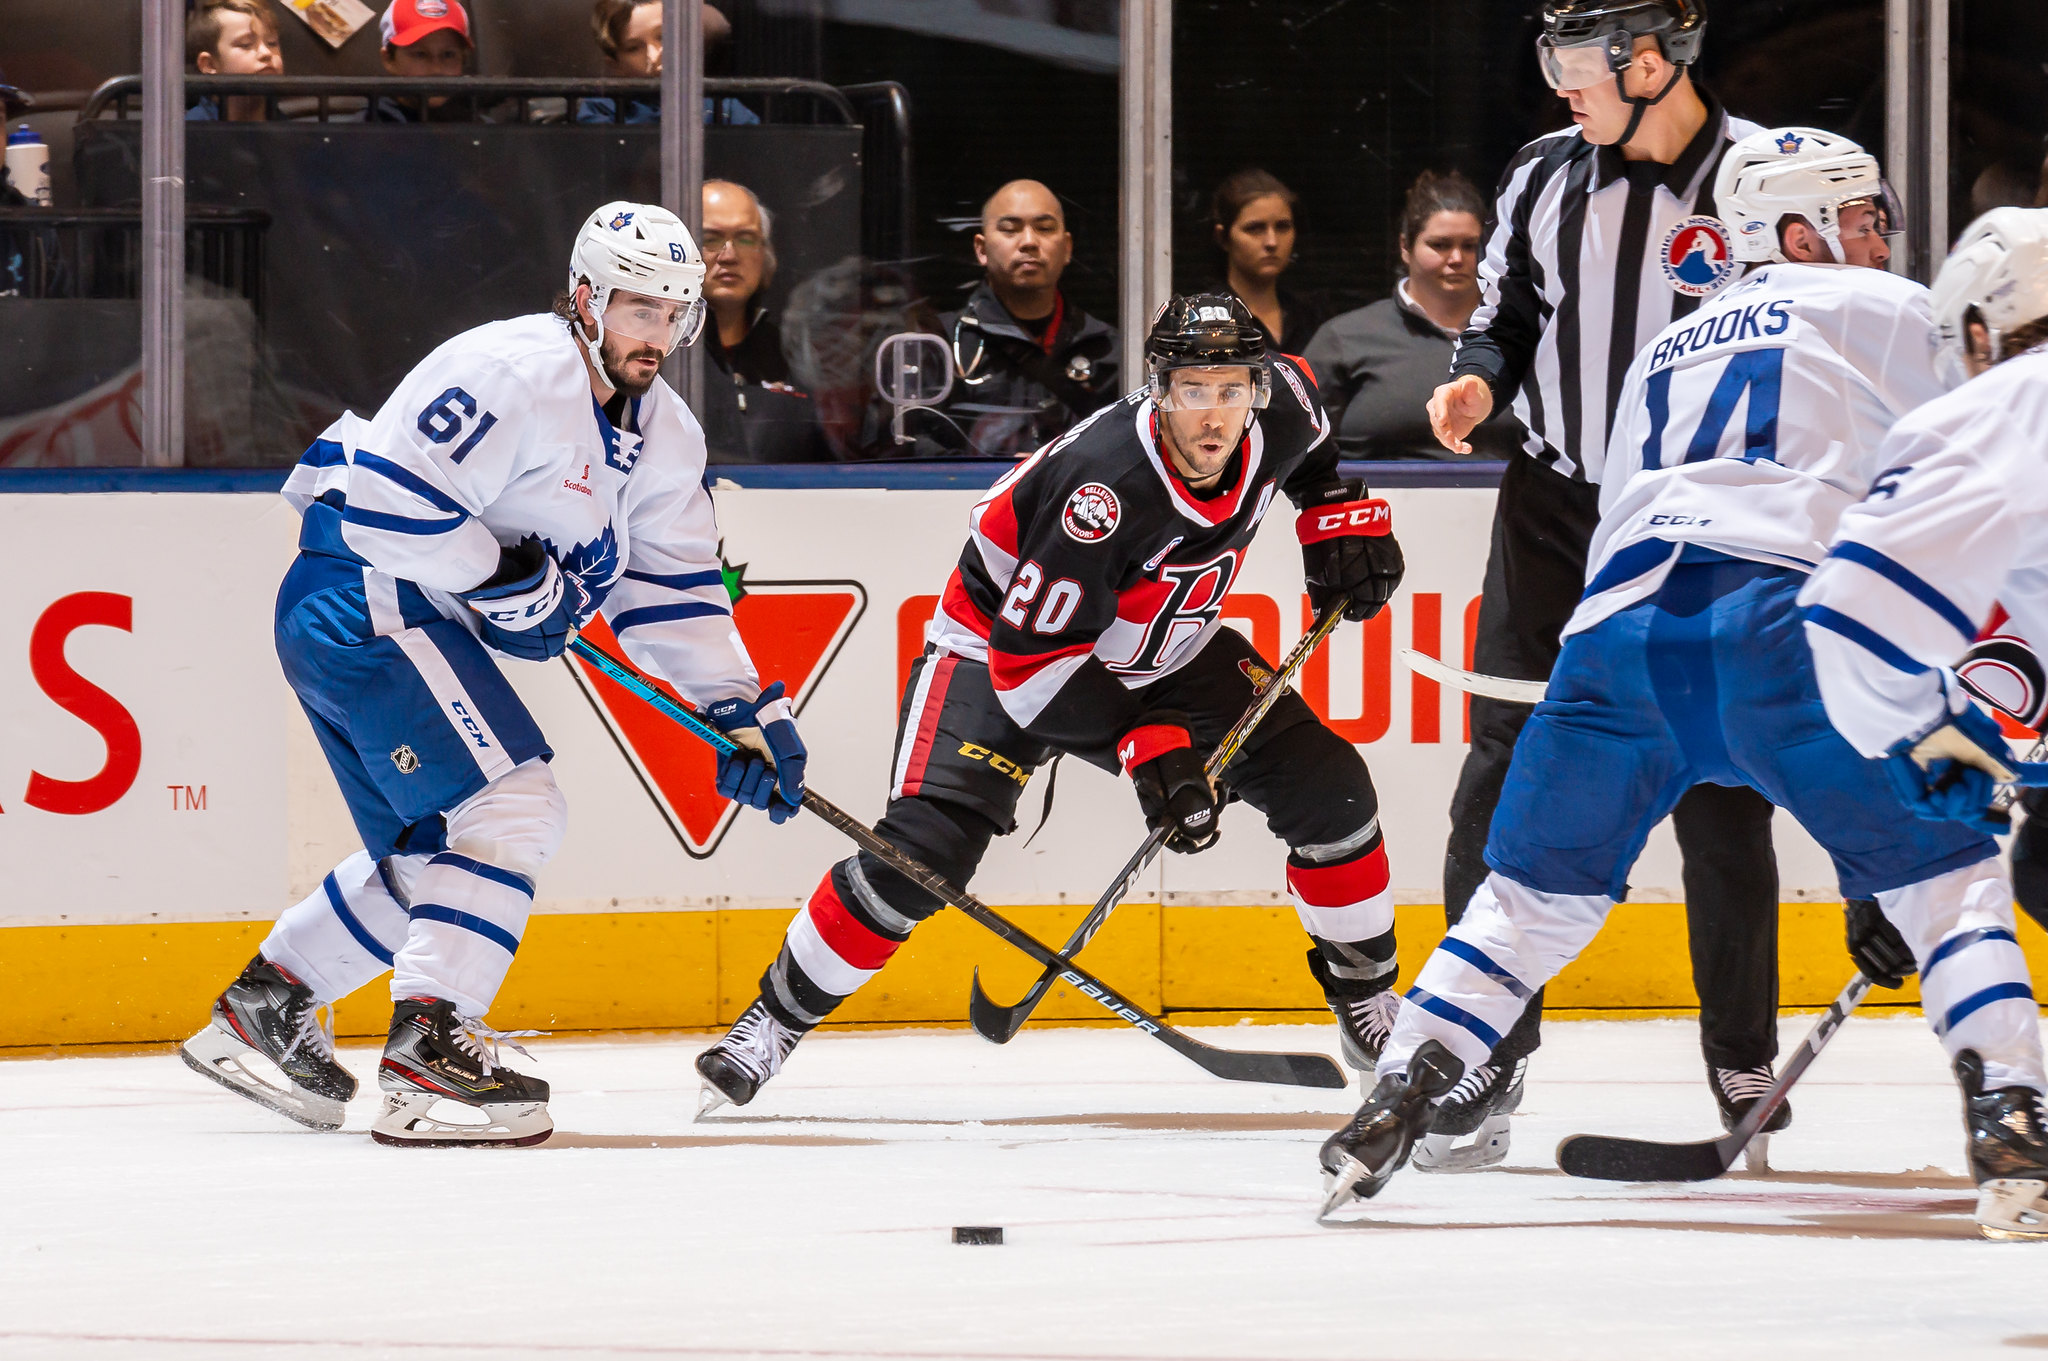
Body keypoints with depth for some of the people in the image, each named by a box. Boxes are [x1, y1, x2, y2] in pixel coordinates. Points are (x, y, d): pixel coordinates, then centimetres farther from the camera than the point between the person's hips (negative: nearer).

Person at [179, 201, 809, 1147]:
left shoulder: (662, 436, 11)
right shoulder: (515, 374, -20)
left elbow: (672, 591, 15)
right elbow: (384, 494, -26)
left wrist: (748, 713, 6)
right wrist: (507, 577, -21)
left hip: (424, 622, 10)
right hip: (363, 597, -10)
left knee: (433, 855, 17)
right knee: (510, 808, -19)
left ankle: (261, 1009, 30)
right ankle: (427, 1055, -24)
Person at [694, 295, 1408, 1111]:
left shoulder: (1275, 410, -17)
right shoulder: (1107, 485, -37)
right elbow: (1031, 659, -34)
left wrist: (1341, 516, 0)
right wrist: (1146, 748, -38)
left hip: (1163, 656, 7)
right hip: (1002, 641, -6)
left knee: (1326, 788, -4)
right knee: (926, 844, -23)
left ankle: (1367, 999, 16)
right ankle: (773, 1021, -7)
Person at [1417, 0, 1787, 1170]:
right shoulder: (1545, 180, 4)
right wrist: (1480, 379, -3)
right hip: (1556, 508, 3)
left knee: (1722, 797, 1)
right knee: (1509, 776, -2)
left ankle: (1744, 1062, 14)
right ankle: (1485, 1058, 3)